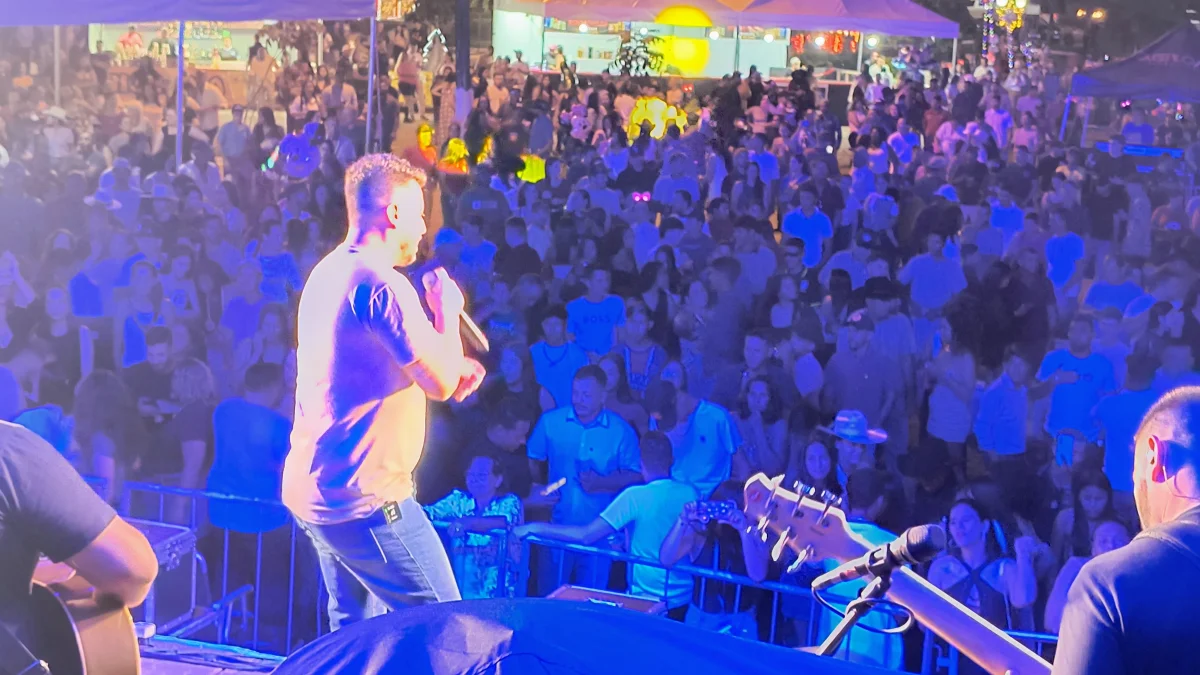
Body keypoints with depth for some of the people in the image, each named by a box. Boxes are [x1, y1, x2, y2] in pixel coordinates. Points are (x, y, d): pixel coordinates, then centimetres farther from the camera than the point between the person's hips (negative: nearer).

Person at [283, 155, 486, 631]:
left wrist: (449, 370, 13)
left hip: (310, 490, 10)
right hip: (364, 498, -10)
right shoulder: (381, 284, -18)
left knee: (351, 629, 17)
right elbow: (442, 384, -17)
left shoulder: (326, 274, 12)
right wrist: (447, 310, -1)